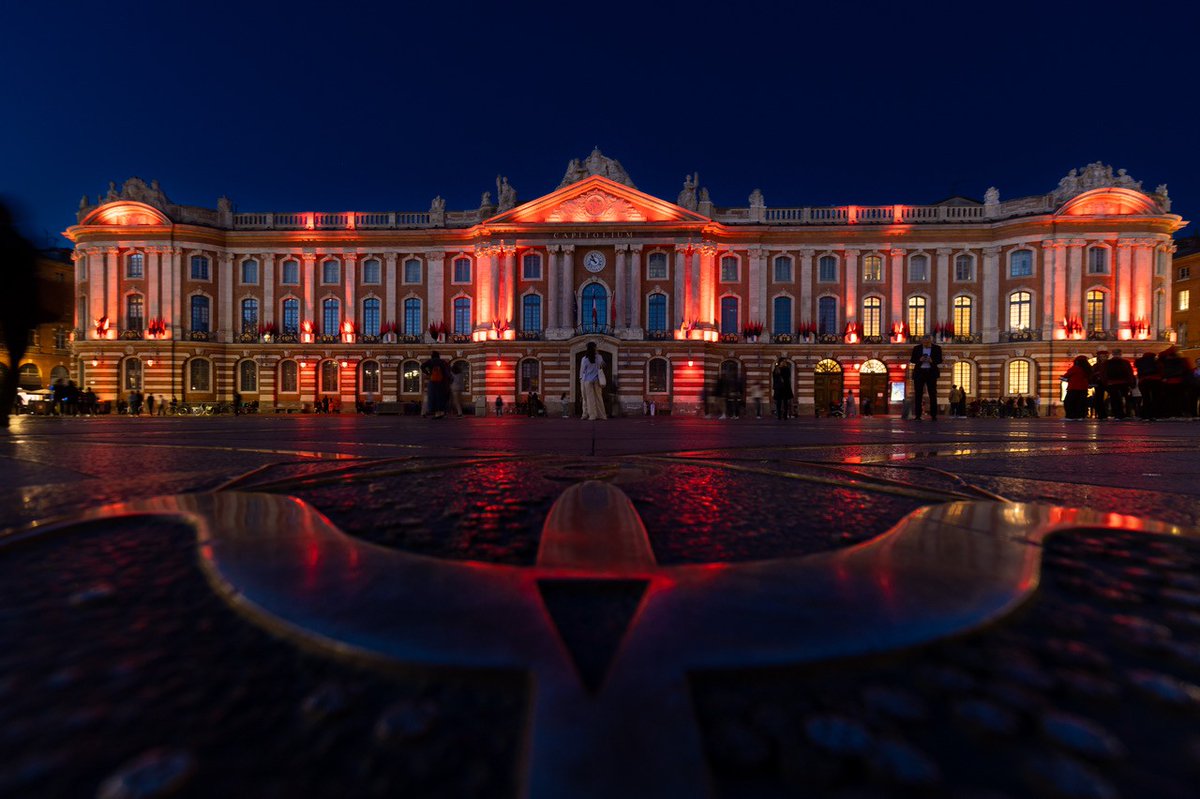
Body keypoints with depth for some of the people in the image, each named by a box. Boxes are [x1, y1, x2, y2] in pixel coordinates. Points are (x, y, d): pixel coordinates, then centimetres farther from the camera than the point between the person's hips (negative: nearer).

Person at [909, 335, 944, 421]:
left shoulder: (937, 348, 4)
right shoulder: (916, 348, 5)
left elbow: (940, 360, 2)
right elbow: (912, 360, 5)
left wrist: (932, 361, -18)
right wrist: (919, 360, -15)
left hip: (931, 373, 0)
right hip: (919, 373, 0)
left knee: (933, 394, -2)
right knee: (918, 394, -2)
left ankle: (933, 415, 0)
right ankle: (917, 415, -1)